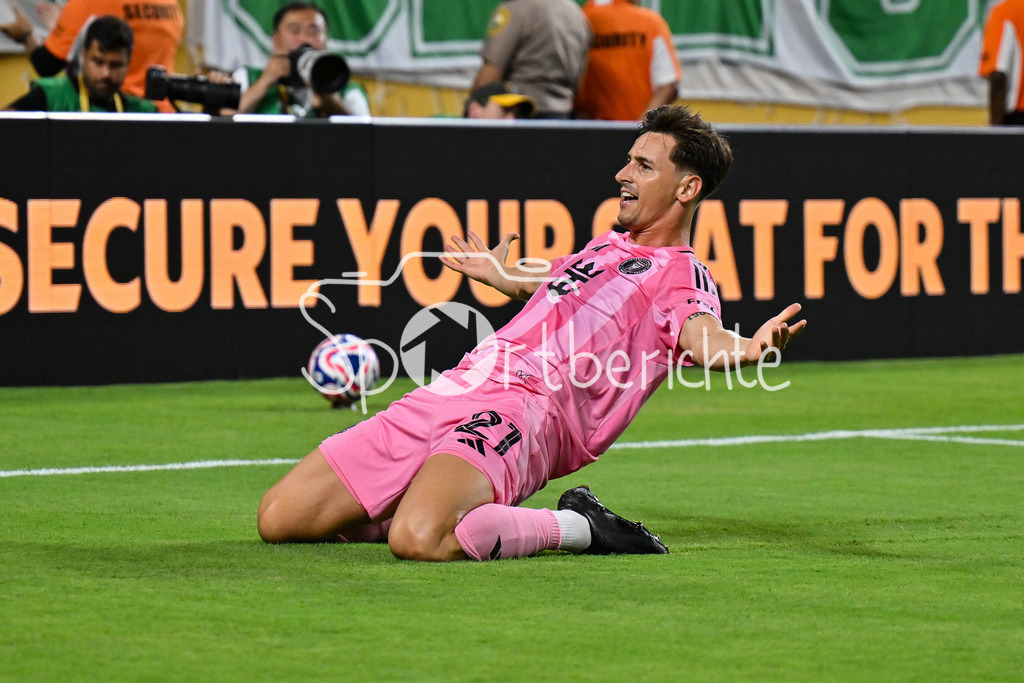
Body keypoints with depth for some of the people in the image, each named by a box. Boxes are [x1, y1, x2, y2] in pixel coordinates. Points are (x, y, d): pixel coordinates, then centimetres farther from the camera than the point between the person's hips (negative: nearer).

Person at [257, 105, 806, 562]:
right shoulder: (607, 245, 27)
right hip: (457, 389, 8)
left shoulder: (683, 275, 3)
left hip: (524, 408, -8)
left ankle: (578, 528, -10)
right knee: (278, 519, 0)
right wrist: (500, 275, 69)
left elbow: (702, 336, -20)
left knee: (418, 540, -38)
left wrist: (747, 348, -43)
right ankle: (471, 512, 13)